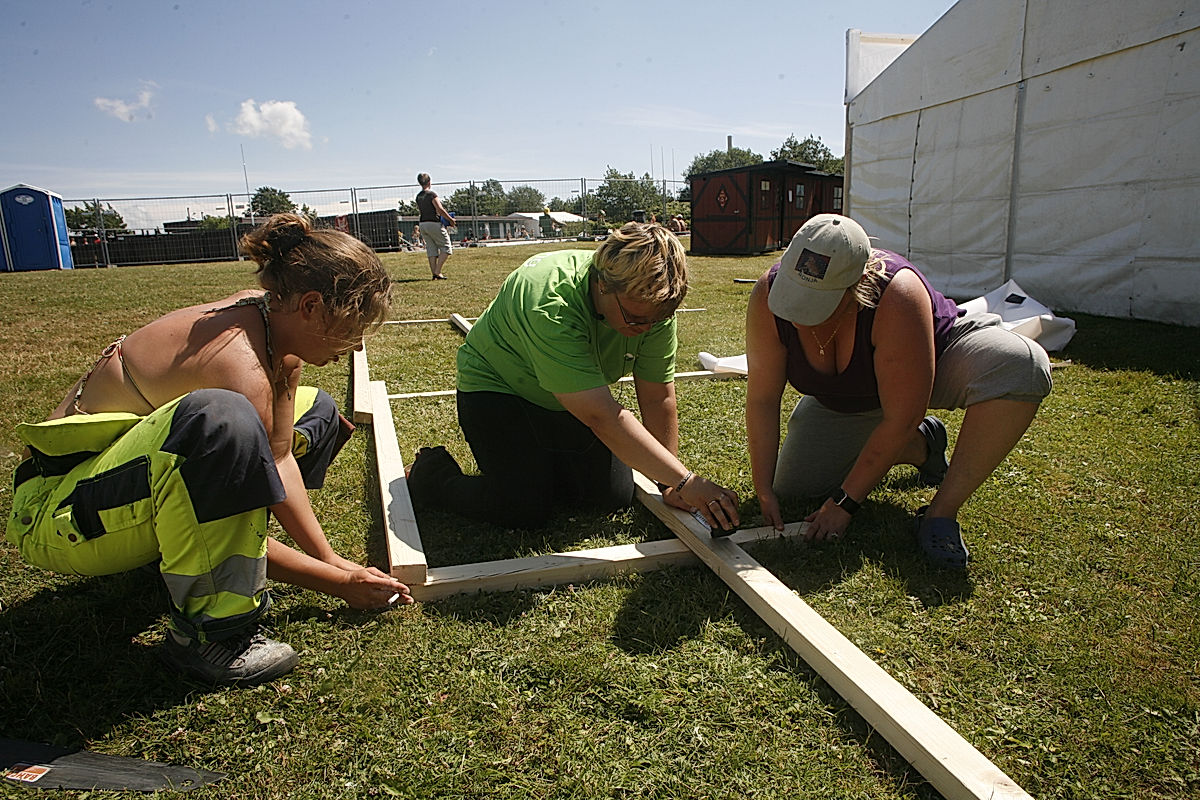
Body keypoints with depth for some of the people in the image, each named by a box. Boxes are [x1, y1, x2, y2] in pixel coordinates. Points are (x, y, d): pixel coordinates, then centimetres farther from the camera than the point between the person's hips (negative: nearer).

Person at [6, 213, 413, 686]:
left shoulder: (278, 334, -7)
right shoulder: (242, 366, -32)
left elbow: (278, 457, -4)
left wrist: (333, 559, -7)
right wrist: (341, 583, -17)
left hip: (124, 466, 9)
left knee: (316, 411, 11)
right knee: (220, 419, -41)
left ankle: (188, 549, 11)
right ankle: (207, 631, -23)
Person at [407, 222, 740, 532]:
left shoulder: (653, 305, -22)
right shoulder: (551, 307, -41)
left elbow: (658, 400, -14)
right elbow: (602, 417, -44)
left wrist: (669, 485, -13)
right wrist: (686, 482, -45)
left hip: (576, 400, 6)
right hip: (495, 388, -6)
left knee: (615, 497, -2)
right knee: (526, 511, -17)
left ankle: (539, 461, 24)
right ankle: (434, 474, 9)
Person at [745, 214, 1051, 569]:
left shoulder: (897, 299, -40)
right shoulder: (768, 296, -30)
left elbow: (901, 419, -34)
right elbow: (762, 399, -23)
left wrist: (844, 502, -30)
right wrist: (765, 492, -24)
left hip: (937, 361, -3)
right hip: (844, 400, 4)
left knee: (1020, 364, -34)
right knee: (793, 488, -3)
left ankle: (942, 512, -21)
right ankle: (923, 445, 14)